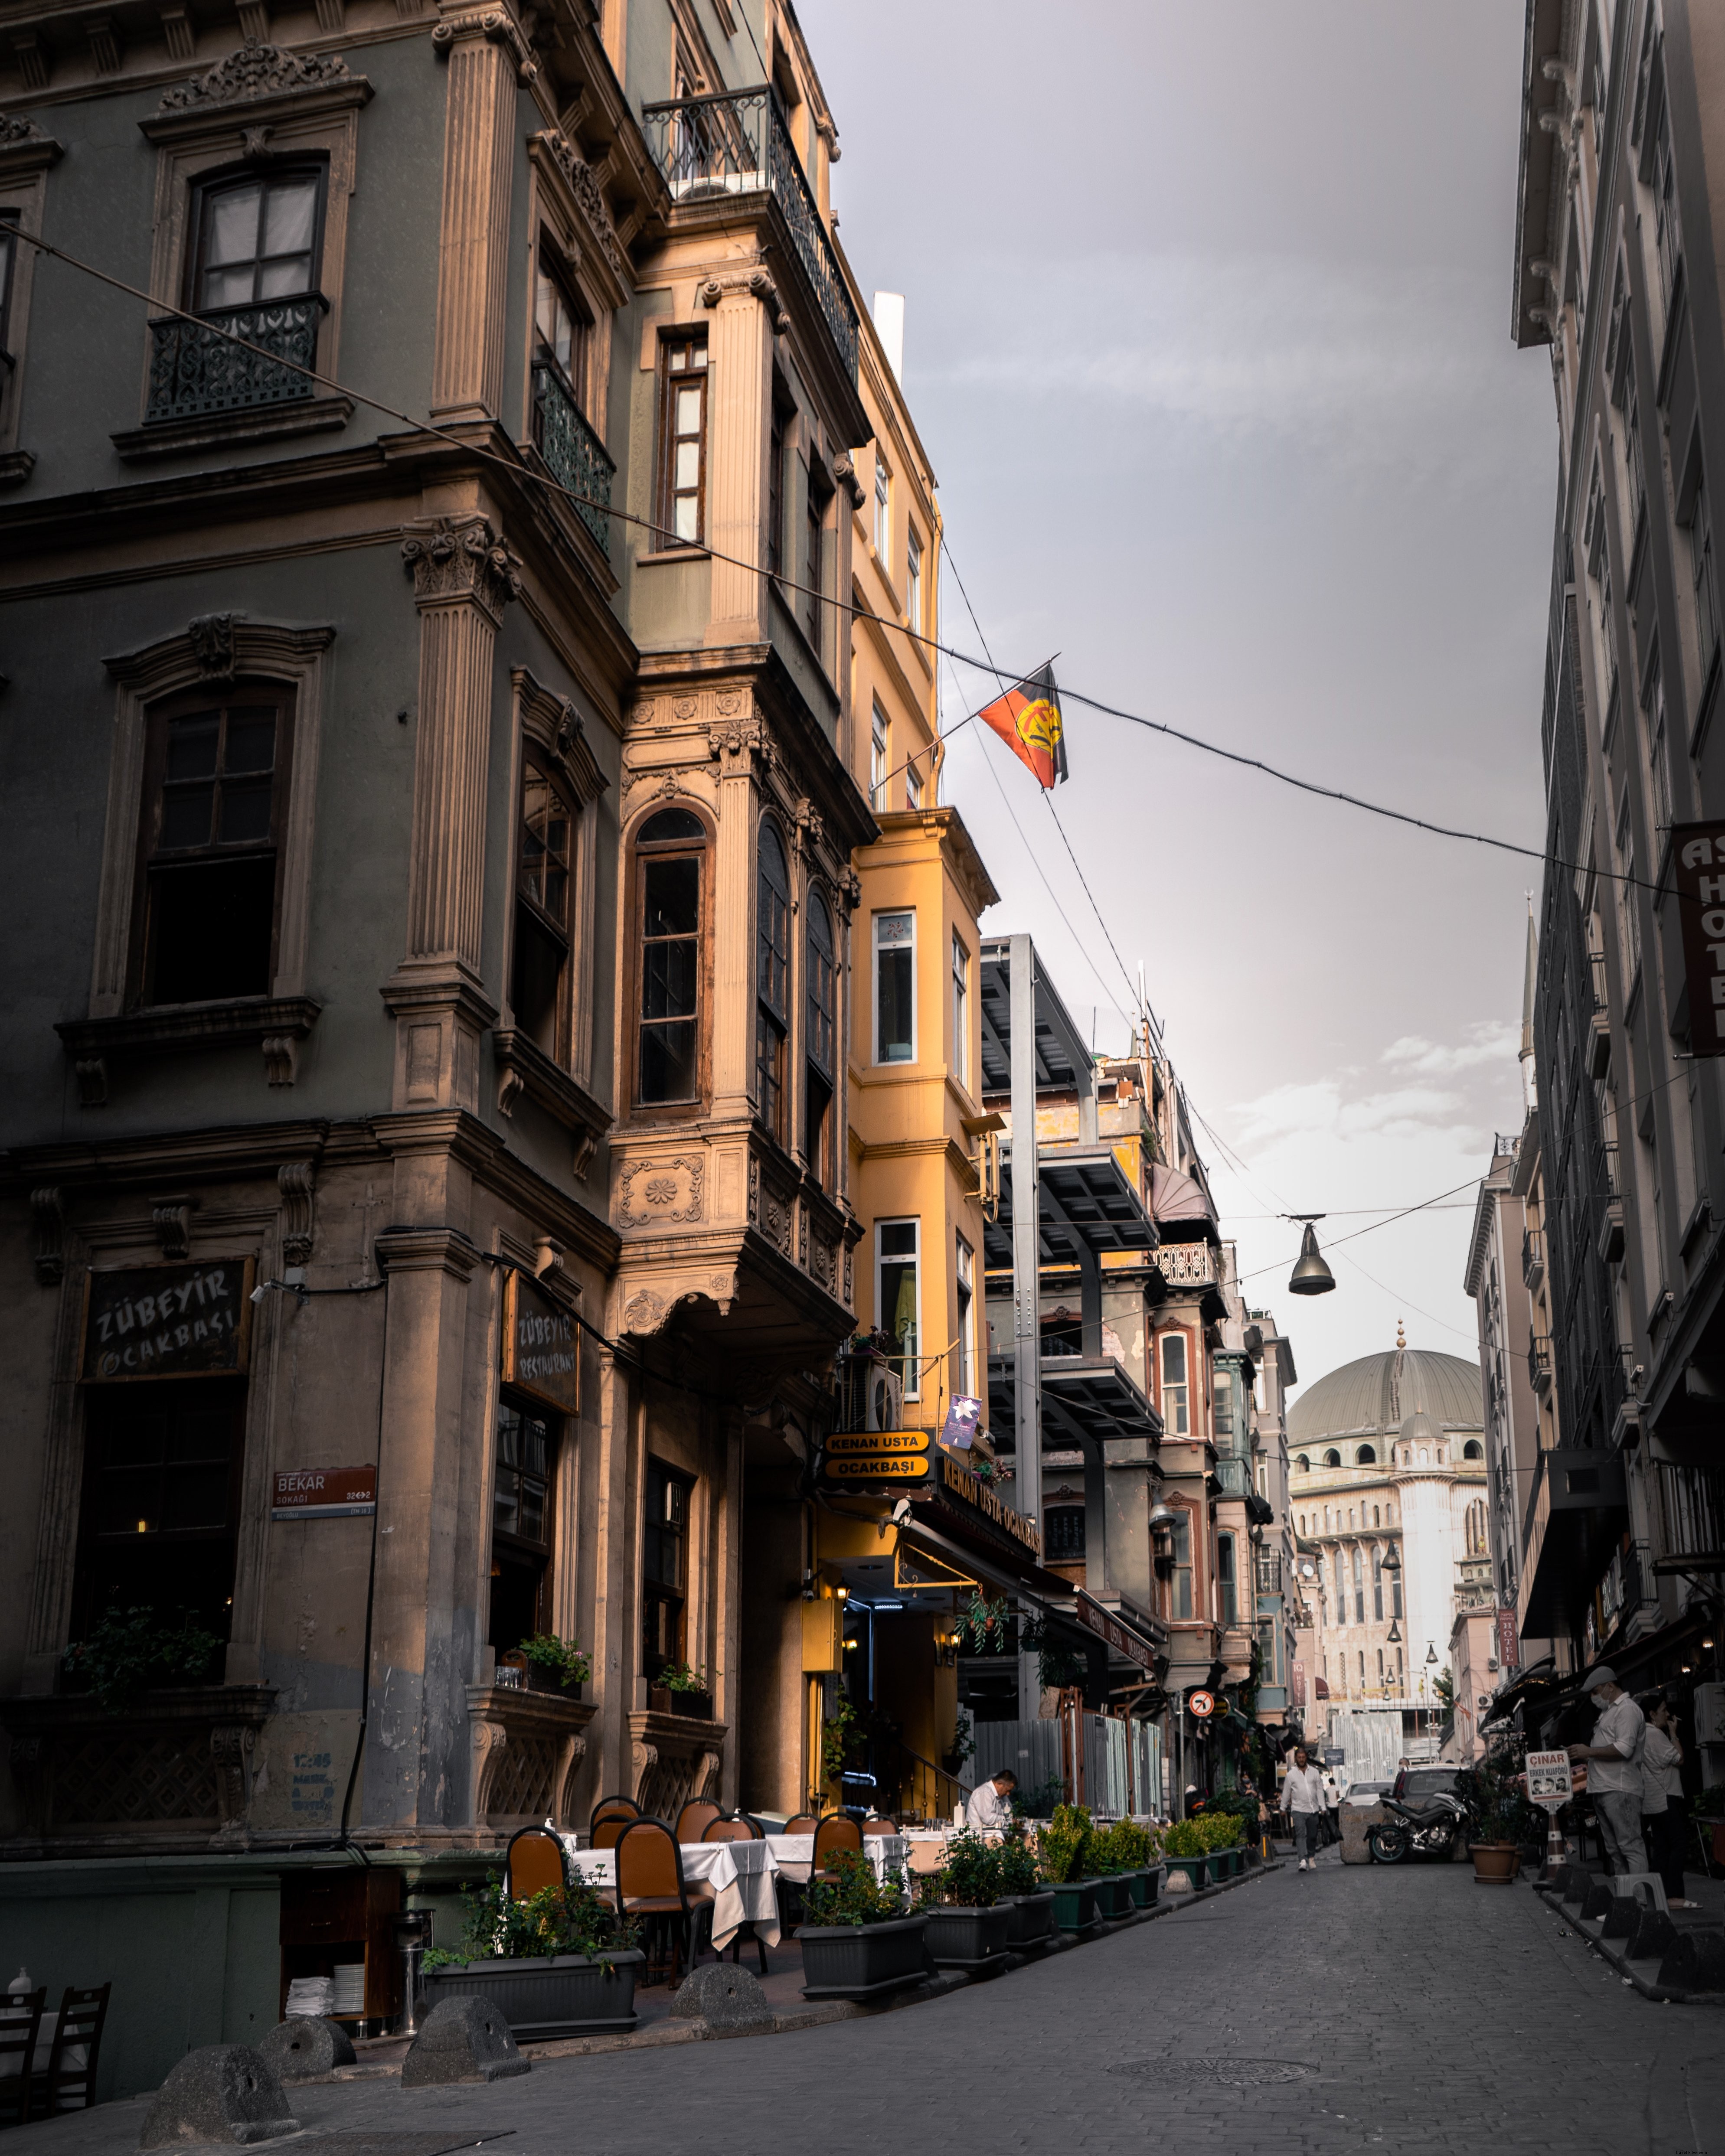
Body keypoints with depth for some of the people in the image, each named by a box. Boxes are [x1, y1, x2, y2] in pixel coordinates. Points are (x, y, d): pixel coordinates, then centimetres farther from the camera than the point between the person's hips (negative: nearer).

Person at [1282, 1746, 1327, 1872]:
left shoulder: (1314, 1772, 9)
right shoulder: (1291, 1774, 3)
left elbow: (1320, 1790, 10)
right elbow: (1286, 1793, 10)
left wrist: (1322, 1808, 4)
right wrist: (1283, 1808, 13)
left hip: (1313, 1810, 3)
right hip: (1298, 1810, -3)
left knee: (1313, 1836, 8)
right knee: (1301, 1835, -16)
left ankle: (1311, 1857, 27)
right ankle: (1303, 1860, -25)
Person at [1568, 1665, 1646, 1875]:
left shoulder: (1627, 1710, -8)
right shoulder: (1609, 1711, 24)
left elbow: (1624, 1749, -19)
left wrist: (1589, 1752, -15)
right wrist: (1585, 1754, 14)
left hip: (1619, 1791, -10)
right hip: (1603, 1791, 10)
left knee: (1630, 1846, -13)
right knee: (1614, 1849, 10)